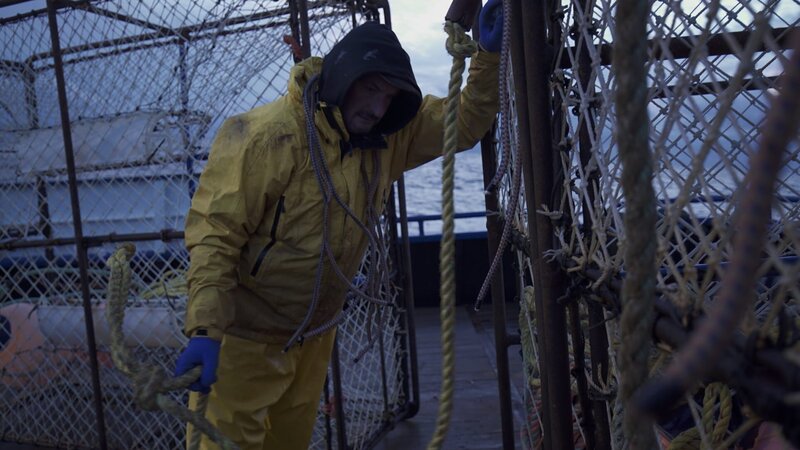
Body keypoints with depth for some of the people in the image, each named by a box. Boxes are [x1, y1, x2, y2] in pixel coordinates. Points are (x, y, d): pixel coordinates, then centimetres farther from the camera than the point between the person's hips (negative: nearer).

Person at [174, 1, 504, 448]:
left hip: (315, 336, 7)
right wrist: (206, 330, -30)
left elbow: (464, 125, 1)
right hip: (245, 337, -6)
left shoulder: (386, 139, -3)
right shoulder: (266, 135, -23)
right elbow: (215, 234, -24)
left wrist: (490, 54, -13)